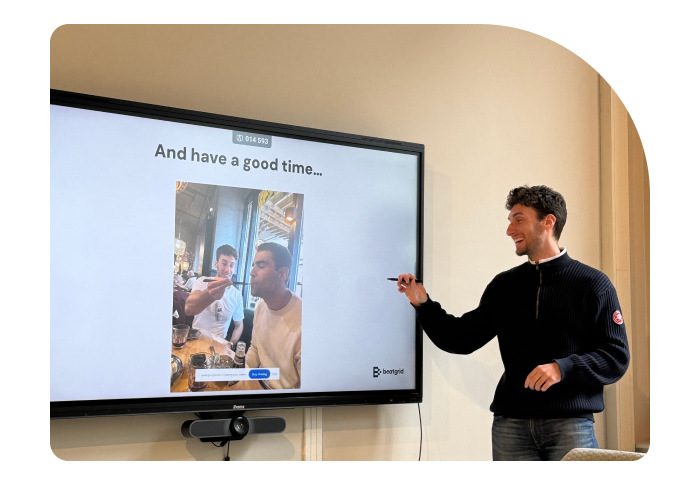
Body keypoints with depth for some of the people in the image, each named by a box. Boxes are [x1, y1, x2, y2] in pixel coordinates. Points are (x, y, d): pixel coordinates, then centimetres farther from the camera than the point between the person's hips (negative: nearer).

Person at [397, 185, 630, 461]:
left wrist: (563, 368, -18)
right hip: (511, 425, 3)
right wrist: (422, 304, 3)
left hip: (570, 424, -3)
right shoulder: (504, 285, 13)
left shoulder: (592, 283, 1)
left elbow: (617, 357, -4)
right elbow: (463, 339, 14)